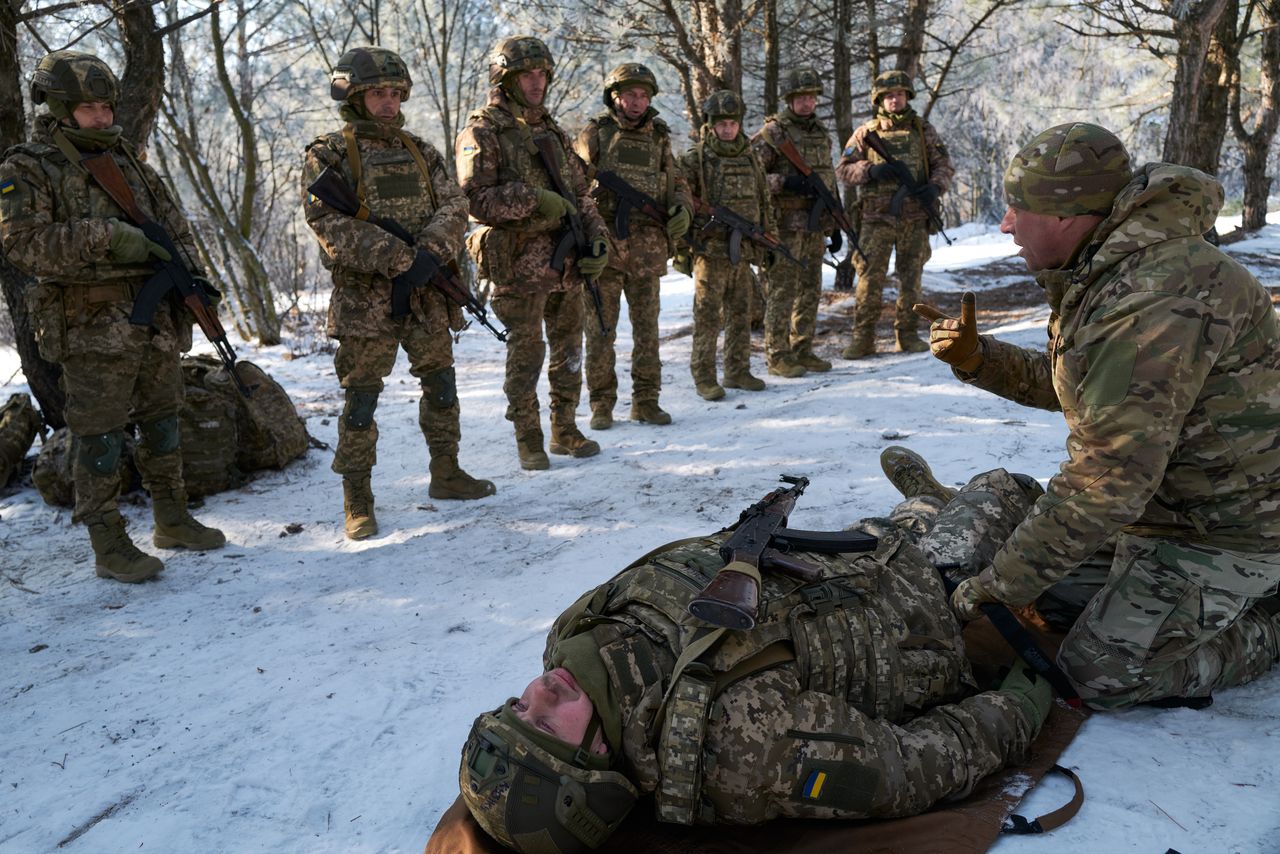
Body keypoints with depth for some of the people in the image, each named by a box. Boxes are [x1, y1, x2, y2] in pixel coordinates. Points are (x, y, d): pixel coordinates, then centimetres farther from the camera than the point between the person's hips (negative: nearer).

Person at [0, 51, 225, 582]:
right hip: (93, 329, -6)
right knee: (99, 436, -1)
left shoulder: (126, 158, 14)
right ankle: (109, 547, 7)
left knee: (162, 423, 14)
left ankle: (172, 521, 28)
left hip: (158, 321, 6)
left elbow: (172, 221, 17)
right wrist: (105, 238, -24)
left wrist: (189, 272, 0)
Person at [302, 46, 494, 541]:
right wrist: (397, 260, -21)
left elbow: (453, 206, 3)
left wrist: (430, 250, -16)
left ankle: (446, 474, 30)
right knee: (361, 398, -1)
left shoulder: (419, 151, 12)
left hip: (427, 294, 5)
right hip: (365, 297, -5)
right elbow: (331, 226, -15)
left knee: (441, 385, 13)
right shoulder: (328, 156, -4)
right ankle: (357, 501, 9)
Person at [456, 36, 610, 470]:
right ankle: (528, 441, 12)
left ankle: (565, 430, 25)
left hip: (567, 265, 6)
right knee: (526, 353, -1)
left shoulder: (551, 131, 15)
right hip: (519, 267, -6)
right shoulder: (482, 133, -5)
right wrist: (534, 200, -19)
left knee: (568, 349, 12)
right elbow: (476, 198, -15)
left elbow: (579, 193, 17)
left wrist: (597, 238, 2)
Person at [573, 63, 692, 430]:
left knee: (647, 327, 8)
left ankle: (645, 400, 17)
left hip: (648, 250, 3)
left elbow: (676, 183, 19)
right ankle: (602, 403, 11)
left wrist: (682, 208, -3)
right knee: (600, 329, 2)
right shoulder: (594, 134, 2)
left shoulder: (659, 138, 13)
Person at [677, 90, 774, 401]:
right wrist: (680, 248, -13)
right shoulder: (694, 159, -5)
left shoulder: (750, 159, 13)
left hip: (744, 250, 6)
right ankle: (704, 377, 5)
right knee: (708, 317, -2)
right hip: (710, 250, -5)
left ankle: (737, 371, 21)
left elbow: (764, 204, 19)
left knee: (740, 315, 11)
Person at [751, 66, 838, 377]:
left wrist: (836, 222, 19)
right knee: (782, 291, -5)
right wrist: (784, 182, -23)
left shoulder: (821, 132, 16)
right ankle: (777, 356, 1)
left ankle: (802, 351, 18)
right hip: (787, 224, -7)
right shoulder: (773, 132, -7)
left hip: (816, 224, 7)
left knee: (810, 291, 10)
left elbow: (829, 178, 21)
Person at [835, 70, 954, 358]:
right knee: (870, 278, -5)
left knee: (911, 278, 6)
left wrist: (935, 186, -11)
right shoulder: (866, 133, 6)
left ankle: (908, 335, 15)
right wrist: (871, 170, -15)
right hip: (877, 218, -1)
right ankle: (862, 339, 0)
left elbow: (944, 164, 10)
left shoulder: (923, 130, 9)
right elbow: (843, 170, 3)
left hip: (915, 218, 2)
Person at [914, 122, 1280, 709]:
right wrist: (978, 359, -2)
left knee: (1099, 676, -8)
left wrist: (1000, 586, -27)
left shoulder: (1155, 301, -32)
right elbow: (1071, 384, 16)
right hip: (1165, 497, 10)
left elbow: (1109, 481, -34)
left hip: (1225, 528, -9)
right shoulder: (1099, 273, 2)